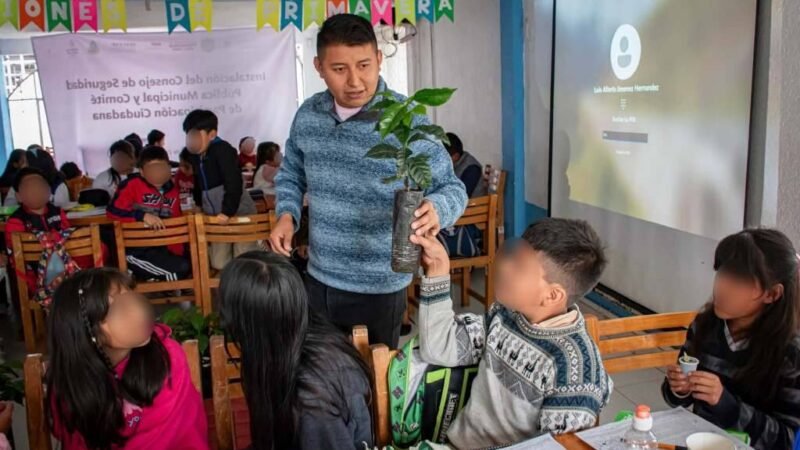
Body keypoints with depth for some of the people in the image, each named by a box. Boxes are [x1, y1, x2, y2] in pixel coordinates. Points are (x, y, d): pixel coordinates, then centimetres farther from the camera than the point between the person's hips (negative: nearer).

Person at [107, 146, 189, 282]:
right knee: (181, 269, -19)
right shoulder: (132, 184, -10)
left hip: (161, 248, 7)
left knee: (191, 265, -1)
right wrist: (143, 216, -26)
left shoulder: (172, 190, 8)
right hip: (136, 250, -7)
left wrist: (177, 253, 7)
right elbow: (112, 211, -16)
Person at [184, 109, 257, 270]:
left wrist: (227, 211, -29)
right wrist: (198, 205, 14)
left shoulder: (223, 150, -17)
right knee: (219, 263, 7)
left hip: (239, 212, -8)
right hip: (215, 216, 8)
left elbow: (234, 183, -26)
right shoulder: (196, 156, 9)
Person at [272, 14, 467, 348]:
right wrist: (287, 215, -5)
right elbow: (291, 175, 13)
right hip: (319, 280, 4)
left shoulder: (408, 121, -17)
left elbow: (452, 188, -12)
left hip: (380, 287, -4)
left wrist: (436, 210, -34)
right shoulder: (307, 114, -2)